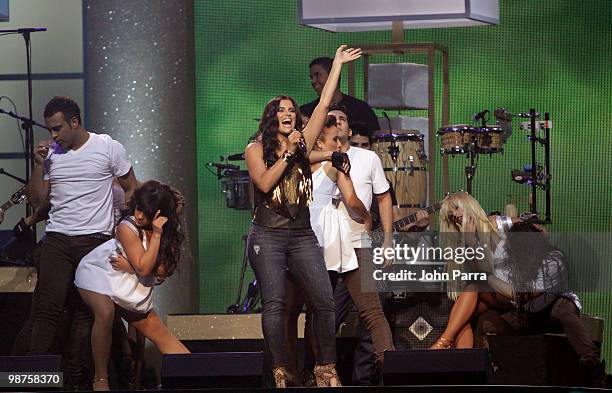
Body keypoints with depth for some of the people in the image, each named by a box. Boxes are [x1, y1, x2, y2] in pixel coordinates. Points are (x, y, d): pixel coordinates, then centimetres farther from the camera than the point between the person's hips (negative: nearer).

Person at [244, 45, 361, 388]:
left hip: (302, 235, 3)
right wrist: (287, 155, -10)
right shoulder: (256, 149, 5)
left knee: (325, 300, -8)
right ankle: (279, 372, -7)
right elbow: (265, 183, -11)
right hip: (268, 236, -3)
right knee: (275, 304, -10)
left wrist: (338, 64, 13)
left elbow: (324, 106, 12)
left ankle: (327, 369, -1)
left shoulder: (302, 145, 13)